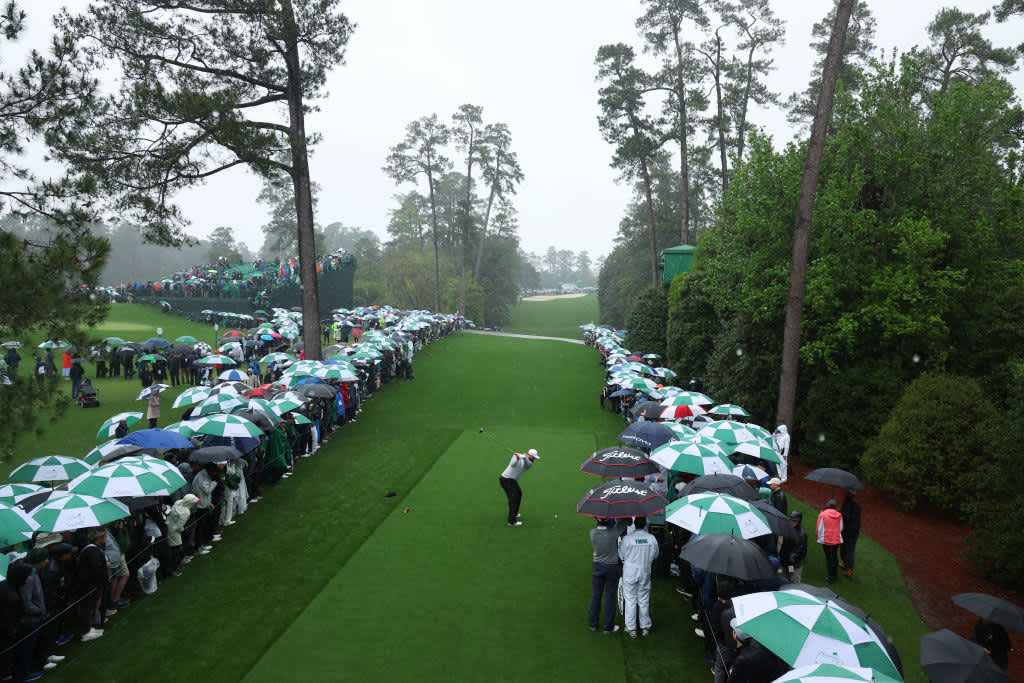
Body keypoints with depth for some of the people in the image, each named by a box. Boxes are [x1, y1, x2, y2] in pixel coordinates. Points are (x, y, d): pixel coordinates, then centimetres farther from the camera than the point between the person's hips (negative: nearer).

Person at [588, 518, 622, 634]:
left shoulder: (592, 533, -17)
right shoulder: (613, 533, -25)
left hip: (598, 567, 3)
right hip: (612, 567, -3)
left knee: (595, 596, 15)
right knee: (610, 597, 8)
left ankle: (593, 624, 26)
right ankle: (608, 626, 17)